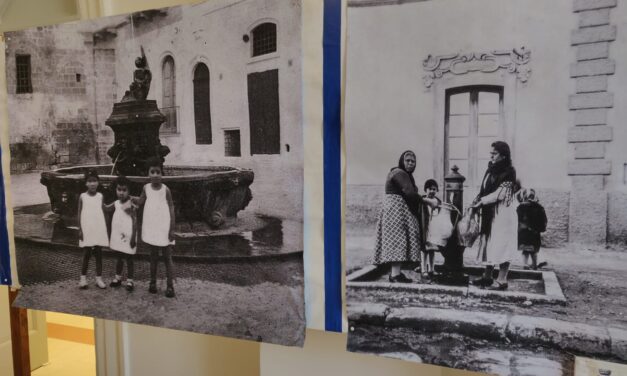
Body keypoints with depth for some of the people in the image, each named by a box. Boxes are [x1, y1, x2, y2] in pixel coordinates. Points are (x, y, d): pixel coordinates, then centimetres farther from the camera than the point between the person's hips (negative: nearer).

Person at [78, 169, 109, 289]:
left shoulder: (100, 196, 4)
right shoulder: (82, 196, -1)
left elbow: (103, 213, 8)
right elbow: (79, 214, 1)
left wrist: (105, 229, 7)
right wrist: (80, 230, -4)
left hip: (99, 229, 2)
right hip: (87, 230, -2)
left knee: (98, 253, 5)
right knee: (86, 254, 1)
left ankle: (99, 278, 12)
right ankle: (83, 278, 14)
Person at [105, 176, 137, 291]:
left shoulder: (130, 206, -15)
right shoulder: (116, 203, 4)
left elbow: (135, 222, -16)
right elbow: (106, 208, 23)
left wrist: (133, 238, -19)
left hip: (128, 237, -6)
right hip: (118, 237, 6)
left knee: (129, 259, 3)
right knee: (119, 258, 17)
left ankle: (129, 281, 12)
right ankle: (118, 278, 29)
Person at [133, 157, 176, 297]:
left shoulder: (165, 189, -9)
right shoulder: (146, 188, 0)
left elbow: (171, 208, -7)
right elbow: (140, 202, 13)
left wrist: (172, 229, -10)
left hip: (164, 228, -3)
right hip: (151, 228, 3)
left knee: (167, 257, 3)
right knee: (153, 257, 14)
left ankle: (170, 285, 8)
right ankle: (153, 282, 25)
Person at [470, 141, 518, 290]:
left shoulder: (508, 172, -9)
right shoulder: (491, 171, 12)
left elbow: (500, 193, -16)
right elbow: (484, 190, 13)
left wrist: (481, 201, -14)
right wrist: (477, 201, -3)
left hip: (503, 213, -7)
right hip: (489, 213, 7)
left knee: (501, 246, -3)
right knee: (489, 244, 10)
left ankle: (502, 280, 3)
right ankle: (487, 276, 18)